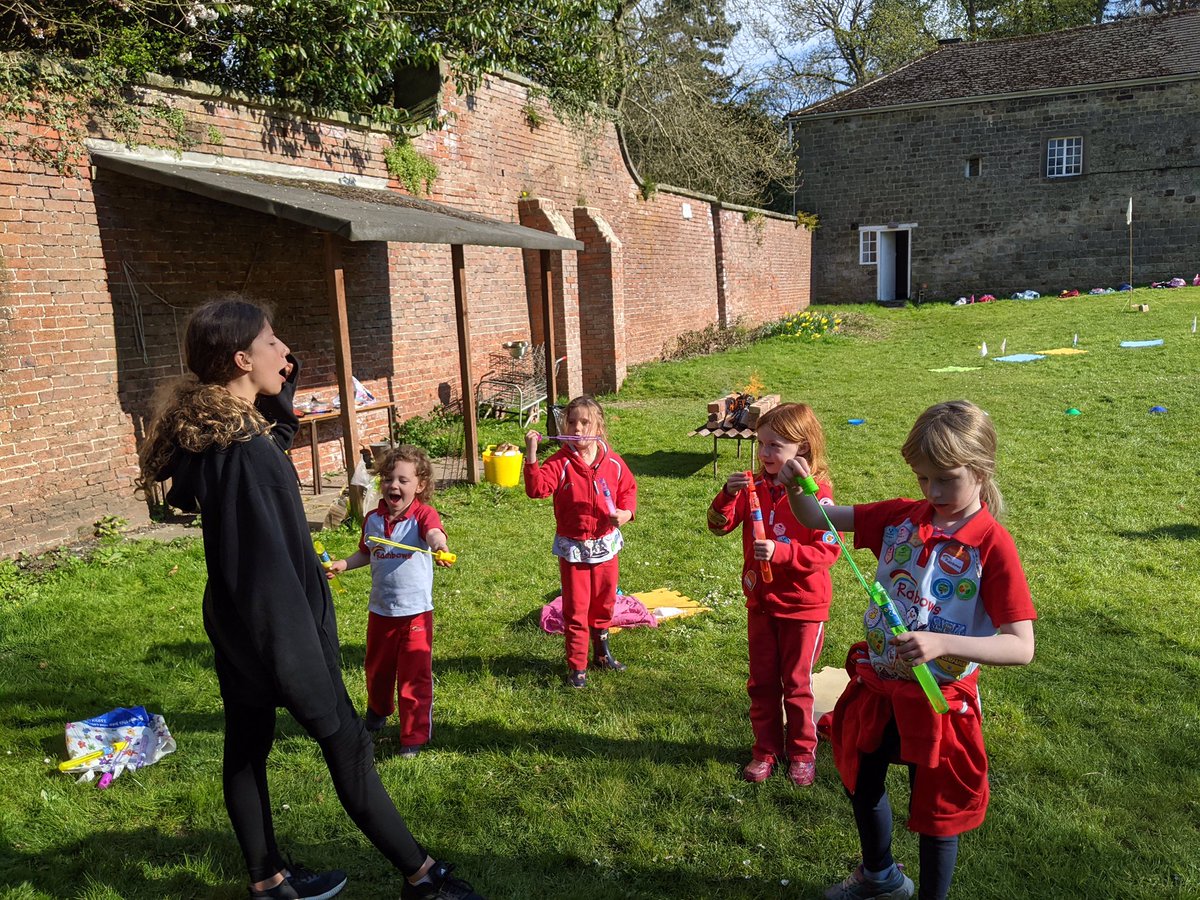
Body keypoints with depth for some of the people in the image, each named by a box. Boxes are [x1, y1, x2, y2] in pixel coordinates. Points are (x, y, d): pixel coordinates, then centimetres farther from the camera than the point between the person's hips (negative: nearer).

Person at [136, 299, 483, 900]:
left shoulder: (212, 432, 1)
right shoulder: (244, 450, -28)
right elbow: (266, 566, -29)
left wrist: (279, 388, 5)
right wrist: (304, 673, -25)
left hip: (236, 624, 9)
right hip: (275, 624, -9)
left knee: (246, 746, 18)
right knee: (345, 744, 3)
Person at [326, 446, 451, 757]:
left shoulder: (422, 515, -16)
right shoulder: (373, 519, -1)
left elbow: (434, 532, -40)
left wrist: (438, 543, -62)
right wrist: (342, 564, -1)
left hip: (416, 611, -5)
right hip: (380, 611, 5)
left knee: (415, 675, 2)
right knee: (377, 668, 24)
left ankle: (414, 735, 18)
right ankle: (378, 711, 52)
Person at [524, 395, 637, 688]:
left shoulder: (613, 463, -4)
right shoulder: (560, 463, -13)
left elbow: (628, 489, 10)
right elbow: (536, 488, -26)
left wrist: (626, 512, -8)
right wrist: (531, 455, -36)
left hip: (605, 545, 3)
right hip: (573, 548, -3)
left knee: (604, 603, 19)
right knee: (576, 609, 3)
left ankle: (602, 653, 39)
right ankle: (577, 666, 15)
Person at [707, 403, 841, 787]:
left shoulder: (816, 493, -17)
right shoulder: (754, 488, -3)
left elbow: (827, 550, -21)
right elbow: (720, 525, -6)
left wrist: (780, 552, -32)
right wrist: (728, 494, -25)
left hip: (803, 607, -4)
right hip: (760, 603, 5)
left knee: (796, 685, 10)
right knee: (761, 683, 15)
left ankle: (802, 752, 30)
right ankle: (766, 749, 31)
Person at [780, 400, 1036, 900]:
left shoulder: (992, 546, -20)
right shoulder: (901, 518, -6)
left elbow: (1021, 647, -25)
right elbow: (817, 518, -2)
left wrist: (941, 643, -39)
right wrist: (796, 489, -24)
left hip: (939, 701, -6)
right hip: (877, 687, 6)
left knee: (934, 812, 14)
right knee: (861, 785, 25)